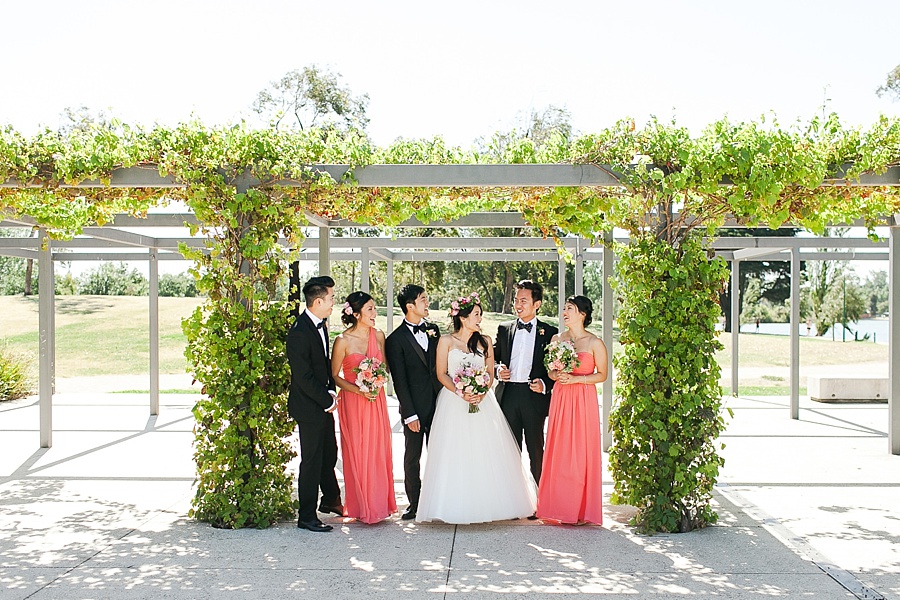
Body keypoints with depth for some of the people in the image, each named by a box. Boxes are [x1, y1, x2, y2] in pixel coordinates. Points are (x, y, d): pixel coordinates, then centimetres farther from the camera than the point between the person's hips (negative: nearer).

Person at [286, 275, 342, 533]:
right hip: (308, 406, -9)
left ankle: (331, 500, 41)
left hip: (324, 402, 9)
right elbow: (303, 377, -23)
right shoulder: (299, 333, -23)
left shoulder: (320, 325, 6)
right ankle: (307, 517, 13)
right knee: (311, 461, 1)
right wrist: (327, 399, -14)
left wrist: (332, 391, 4)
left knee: (329, 454, 21)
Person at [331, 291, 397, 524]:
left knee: (378, 450, 7)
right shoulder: (343, 341, -10)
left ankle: (379, 503, 20)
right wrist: (359, 390, -16)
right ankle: (361, 506, 16)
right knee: (357, 452, 3)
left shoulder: (379, 335, 2)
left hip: (376, 400, 4)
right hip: (353, 402, -4)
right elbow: (334, 376, -4)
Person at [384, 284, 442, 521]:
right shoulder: (396, 339, -7)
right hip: (415, 408, -4)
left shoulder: (433, 330, 8)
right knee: (412, 458, 7)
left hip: (439, 403, 4)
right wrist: (410, 414, -11)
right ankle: (414, 504, 18)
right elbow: (399, 381, -8)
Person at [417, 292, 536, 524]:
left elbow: (490, 372, 8)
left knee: (486, 453, 0)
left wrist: (482, 392, -11)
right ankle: (455, 506, 3)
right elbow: (441, 374, -2)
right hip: (453, 403, -3)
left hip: (482, 401, 3)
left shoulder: (485, 341, 9)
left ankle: (488, 503, 10)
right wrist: (461, 393, -15)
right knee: (455, 456, -4)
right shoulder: (446, 341, 0)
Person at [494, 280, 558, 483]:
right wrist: (498, 371, -6)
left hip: (534, 396, -2)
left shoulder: (549, 333, 1)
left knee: (536, 450, 6)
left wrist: (544, 385, -14)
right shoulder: (504, 329, 9)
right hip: (508, 396, 2)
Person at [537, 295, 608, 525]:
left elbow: (602, 375, -4)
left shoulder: (594, 343, -3)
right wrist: (557, 375, -7)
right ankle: (559, 506, 11)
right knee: (559, 452, 3)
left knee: (582, 452, -3)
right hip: (560, 399, 4)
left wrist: (575, 378, -14)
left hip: (583, 400, -4)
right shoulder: (557, 339, 10)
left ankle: (581, 508, 7)